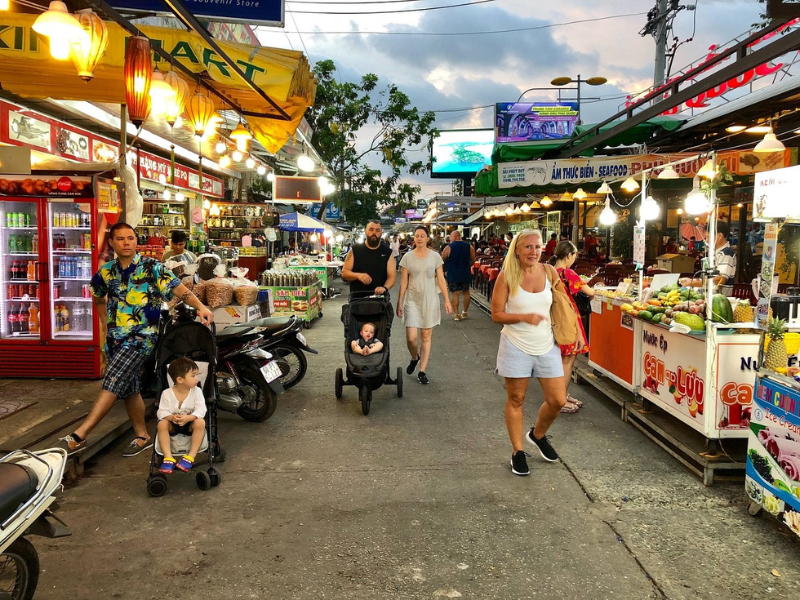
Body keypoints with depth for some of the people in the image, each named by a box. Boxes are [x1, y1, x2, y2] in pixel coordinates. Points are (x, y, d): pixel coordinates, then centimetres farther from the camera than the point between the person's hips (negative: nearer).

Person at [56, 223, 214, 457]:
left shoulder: (152, 267, -7)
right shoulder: (106, 271, 8)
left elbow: (180, 290, -15)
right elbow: (98, 297, 28)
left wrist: (200, 307, -32)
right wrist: (110, 316, 15)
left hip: (142, 336, -6)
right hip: (116, 338, 6)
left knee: (112, 384, -15)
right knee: (129, 389, 12)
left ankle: (79, 436, -12)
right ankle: (142, 436, 24)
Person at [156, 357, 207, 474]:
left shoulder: (197, 391, -12)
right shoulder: (167, 393, -13)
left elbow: (201, 410, -18)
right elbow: (162, 412, -13)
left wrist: (188, 418, -36)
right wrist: (171, 417, -35)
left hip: (190, 423, 0)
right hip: (173, 424, 0)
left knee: (200, 422, -32)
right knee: (162, 424, -30)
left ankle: (190, 457, -29)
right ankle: (168, 457, -28)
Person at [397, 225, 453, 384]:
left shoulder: (435, 256, 0)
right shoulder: (407, 257, 0)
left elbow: (441, 280, 3)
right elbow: (403, 282, 2)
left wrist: (447, 300, -2)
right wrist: (399, 302, 1)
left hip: (430, 300, 1)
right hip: (412, 300, 0)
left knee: (426, 336, 5)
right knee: (411, 337, -8)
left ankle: (422, 371, 15)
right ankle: (414, 358, 26)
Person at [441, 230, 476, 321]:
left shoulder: (448, 247, -9)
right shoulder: (469, 246, 0)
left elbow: (442, 260, -4)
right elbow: (473, 260, 7)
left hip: (453, 274, -3)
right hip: (466, 273, 3)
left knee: (455, 293, 2)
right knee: (466, 292, 17)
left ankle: (456, 314, -1)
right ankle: (464, 313, 24)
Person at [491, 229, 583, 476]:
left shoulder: (549, 272, 0)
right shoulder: (507, 276, -10)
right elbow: (496, 314, -9)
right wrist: (524, 317, -23)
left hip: (547, 346, 4)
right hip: (516, 347, -3)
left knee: (558, 401, 6)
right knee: (516, 400, 7)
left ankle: (538, 435, 35)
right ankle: (518, 452, 24)